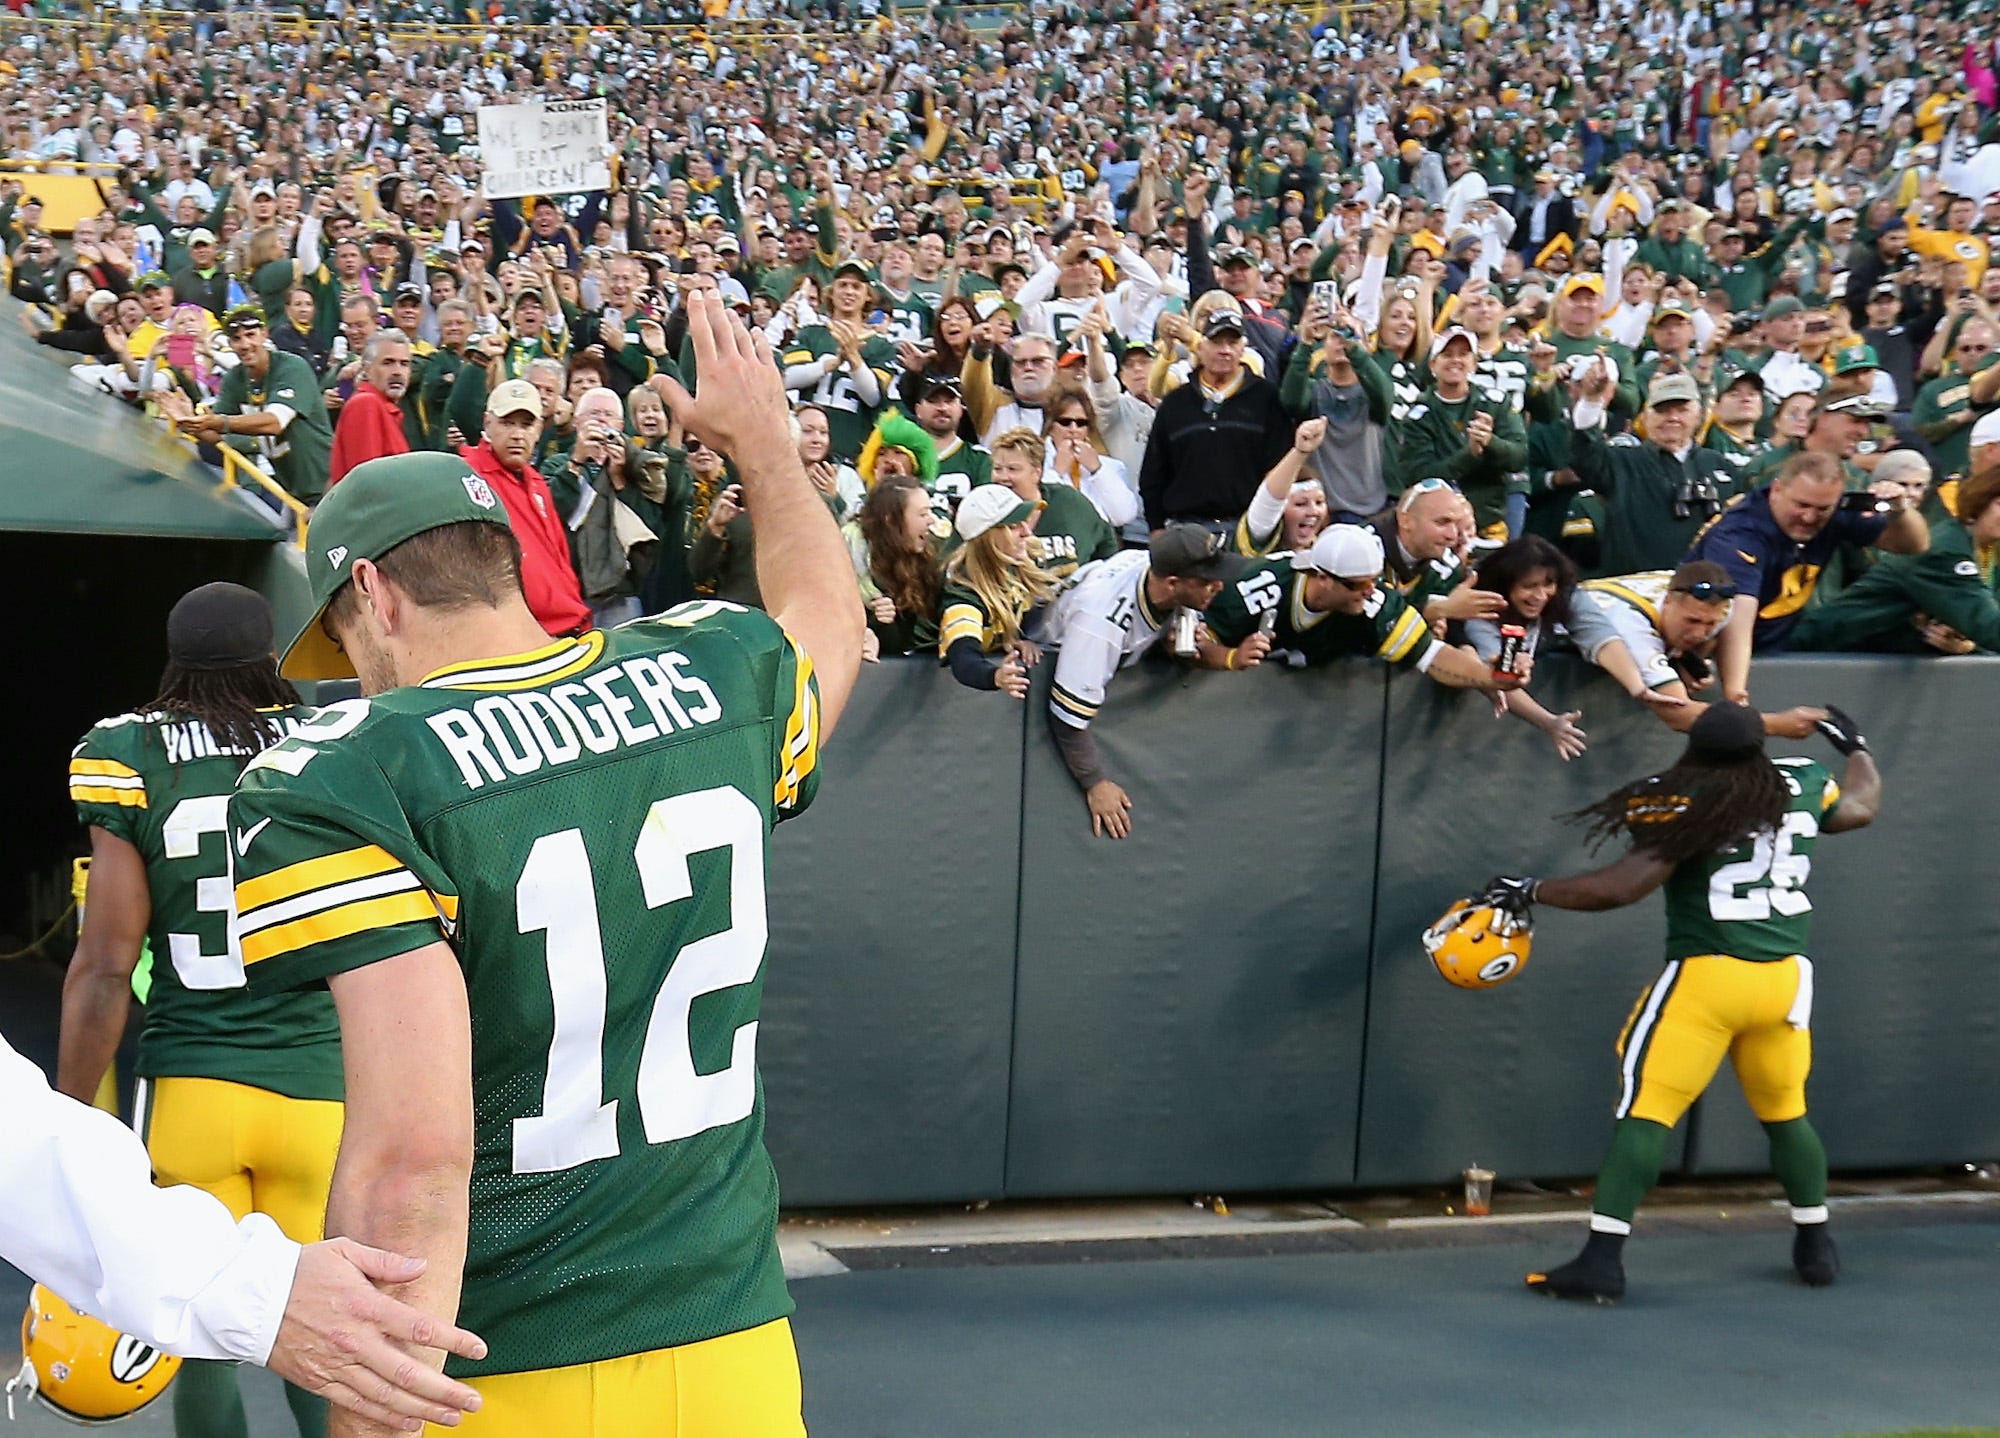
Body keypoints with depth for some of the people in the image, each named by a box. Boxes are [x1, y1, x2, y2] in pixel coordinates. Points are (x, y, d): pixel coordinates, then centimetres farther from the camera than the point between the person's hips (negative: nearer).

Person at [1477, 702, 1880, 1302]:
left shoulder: (1689, 804, -8)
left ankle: (1603, 1257, -12)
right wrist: (1854, 745, 48)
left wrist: (1532, 891, -7)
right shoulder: (1805, 782, 7)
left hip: (1705, 978, -5)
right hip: (1786, 978, 6)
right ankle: (1816, 1247, 33)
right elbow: (1862, 805, 30)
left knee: (1646, 1110, -6)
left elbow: (1624, 886, -16)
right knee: (1785, 1113, 23)